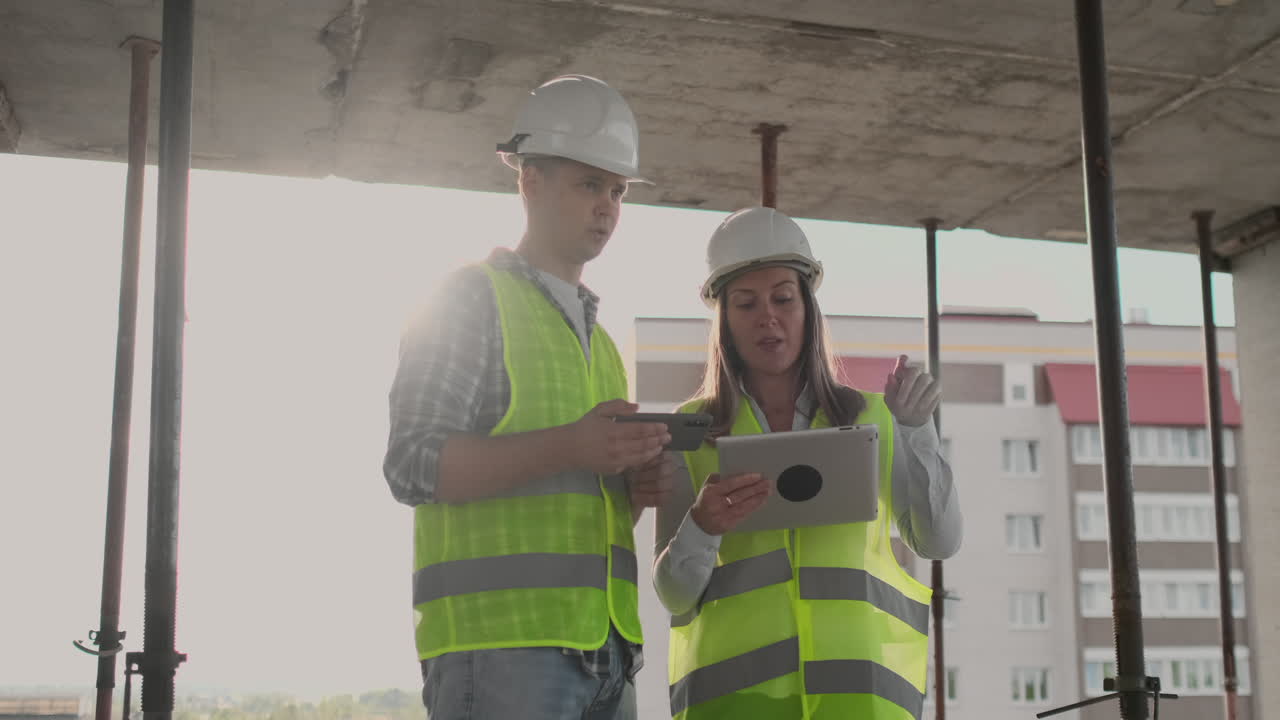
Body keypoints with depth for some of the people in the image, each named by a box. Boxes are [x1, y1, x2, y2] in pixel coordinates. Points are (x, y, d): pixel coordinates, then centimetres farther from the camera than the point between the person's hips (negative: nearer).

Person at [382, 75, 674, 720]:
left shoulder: (597, 338, 25)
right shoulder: (472, 298, 2)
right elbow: (413, 465, -10)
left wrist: (637, 488, 7)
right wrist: (568, 448, -22)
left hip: (604, 646, 7)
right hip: (500, 642, -7)